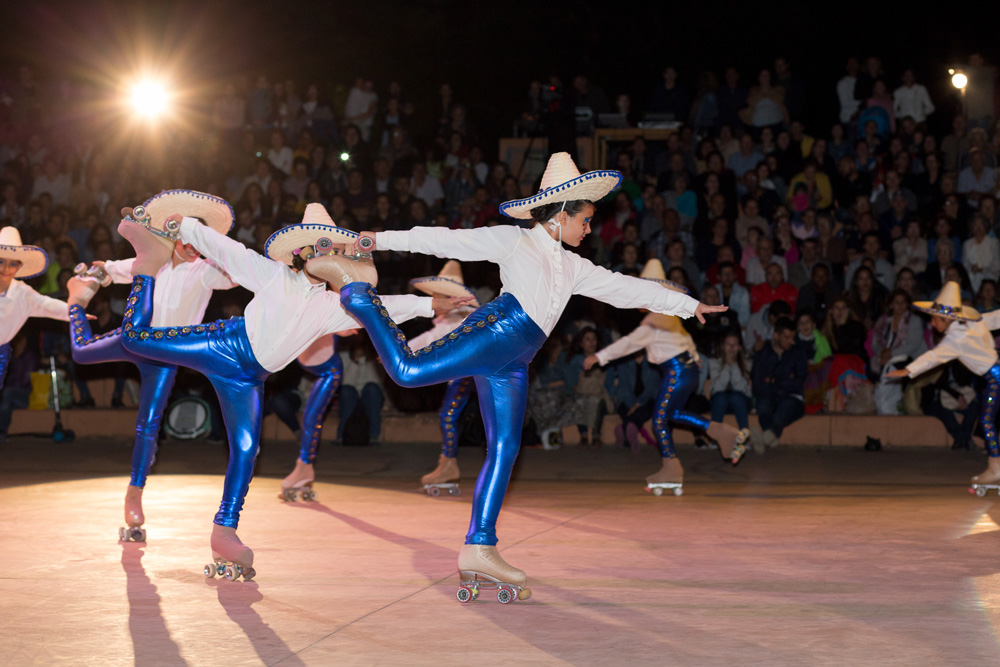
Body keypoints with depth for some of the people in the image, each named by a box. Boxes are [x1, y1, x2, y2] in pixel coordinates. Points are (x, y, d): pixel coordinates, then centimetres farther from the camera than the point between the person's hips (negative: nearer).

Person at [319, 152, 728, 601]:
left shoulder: (573, 268, 27)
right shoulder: (514, 241, 7)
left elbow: (626, 288, 29)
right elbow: (451, 241, 1)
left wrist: (689, 305, 29)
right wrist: (383, 240, -4)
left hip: (513, 363, 7)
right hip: (494, 331, -7)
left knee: (505, 449, 0)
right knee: (409, 370, -26)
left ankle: (479, 550, 0)